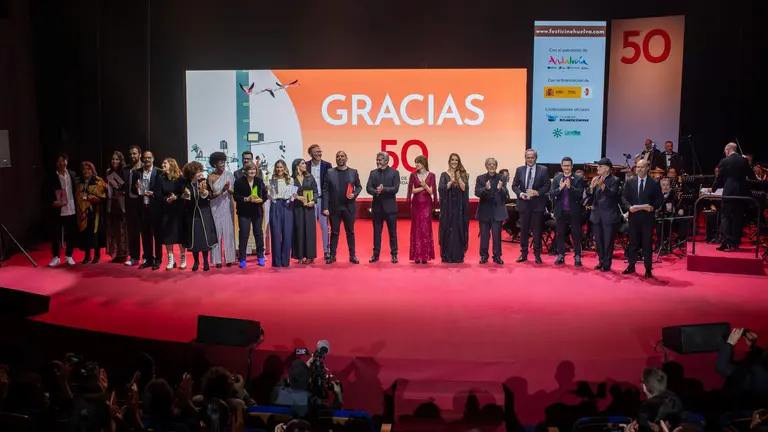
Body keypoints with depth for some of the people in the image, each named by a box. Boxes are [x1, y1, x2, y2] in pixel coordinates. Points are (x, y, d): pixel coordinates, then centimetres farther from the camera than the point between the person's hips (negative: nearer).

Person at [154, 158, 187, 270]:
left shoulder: (180, 178, -3)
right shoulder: (161, 179, 4)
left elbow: (184, 193, -5)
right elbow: (157, 195, -2)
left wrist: (176, 197, -21)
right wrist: (166, 199, -18)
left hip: (178, 210, -2)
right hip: (166, 210, 2)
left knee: (180, 233, 0)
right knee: (167, 234, 2)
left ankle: (183, 259, 10)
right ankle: (170, 260, 11)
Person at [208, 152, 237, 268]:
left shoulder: (229, 175, 1)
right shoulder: (211, 177, -2)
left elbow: (234, 192, 1)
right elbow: (210, 195, -4)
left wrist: (229, 189, -20)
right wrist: (221, 191, -18)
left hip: (227, 207, 1)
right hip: (216, 208, -1)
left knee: (229, 232, 1)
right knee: (217, 233, 0)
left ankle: (229, 258, 7)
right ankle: (217, 260, 4)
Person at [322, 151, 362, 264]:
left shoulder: (353, 172, 5)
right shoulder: (330, 172, 2)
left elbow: (359, 186, 12)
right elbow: (325, 190, -1)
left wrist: (354, 194, -10)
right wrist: (325, 207, -7)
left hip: (349, 207, 0)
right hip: (334, 207, 0)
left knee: (350, 232, 6)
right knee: (334, 232, 6)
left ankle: (352, 255, 13)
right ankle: (332, 255, 12)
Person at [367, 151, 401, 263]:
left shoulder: (394, 172, -1)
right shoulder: (373, 173, 7)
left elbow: (395, 189, -10)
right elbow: (368, 188, -1)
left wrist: (383, 189, -22)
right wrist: (376, 191, -21)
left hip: (390, 206, -2)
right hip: (377, 206, 3)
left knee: (392, 231, 4)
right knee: (377, 231, 8)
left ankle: (394, 254, 11)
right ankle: (376, 254, 14)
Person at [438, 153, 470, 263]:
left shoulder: (463, 174, 7)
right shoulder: (444, 175, 4)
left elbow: (464, 188, -6)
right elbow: (441, 189, -10)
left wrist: (459, 178, -19)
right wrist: (451, 181, -21)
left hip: (459, 207, 1)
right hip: (448, 206, -1)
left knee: (459, 230, 2)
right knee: (447, 229, 0)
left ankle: (458, 255, 7)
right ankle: (447, 256, 4)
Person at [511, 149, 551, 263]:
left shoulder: (543, 170, 0)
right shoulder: (520, 170, 7)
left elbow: (547, 185, -3)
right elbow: (514, 185, 7)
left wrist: (537, 192, -18)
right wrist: (520, 194, -11)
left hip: (537, 204, -2)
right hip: (523, 203, 2)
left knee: (537, 230, 3)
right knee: (523, 229, 7)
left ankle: (537, 254, 12)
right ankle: (524, 253, 15)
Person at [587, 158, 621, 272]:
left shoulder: (614, 180, -7)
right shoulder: (596, 179, 7)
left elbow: (612, 194, -23)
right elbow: (588, 194, -2)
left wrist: (602, 185, -38)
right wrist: (592, 186, -22)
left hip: (609, 216, -5)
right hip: (596, 215, 5)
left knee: (608, 241, -1)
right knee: (598, 240, 11)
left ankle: (607, 264, 7)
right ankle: (601, 261, 23)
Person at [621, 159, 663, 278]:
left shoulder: (654, 183, 1)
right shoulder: (629, 182, 6)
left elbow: (660, 199, 2)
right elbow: (624, 197, 6)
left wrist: (653, 207, -16)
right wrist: (629, 206, -12)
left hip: (648, 216, -2)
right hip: (634, 216, 2)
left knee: (647, 242, 1)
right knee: (633, 241, 8)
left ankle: (648, 269, 8)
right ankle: (631, 266, 18)